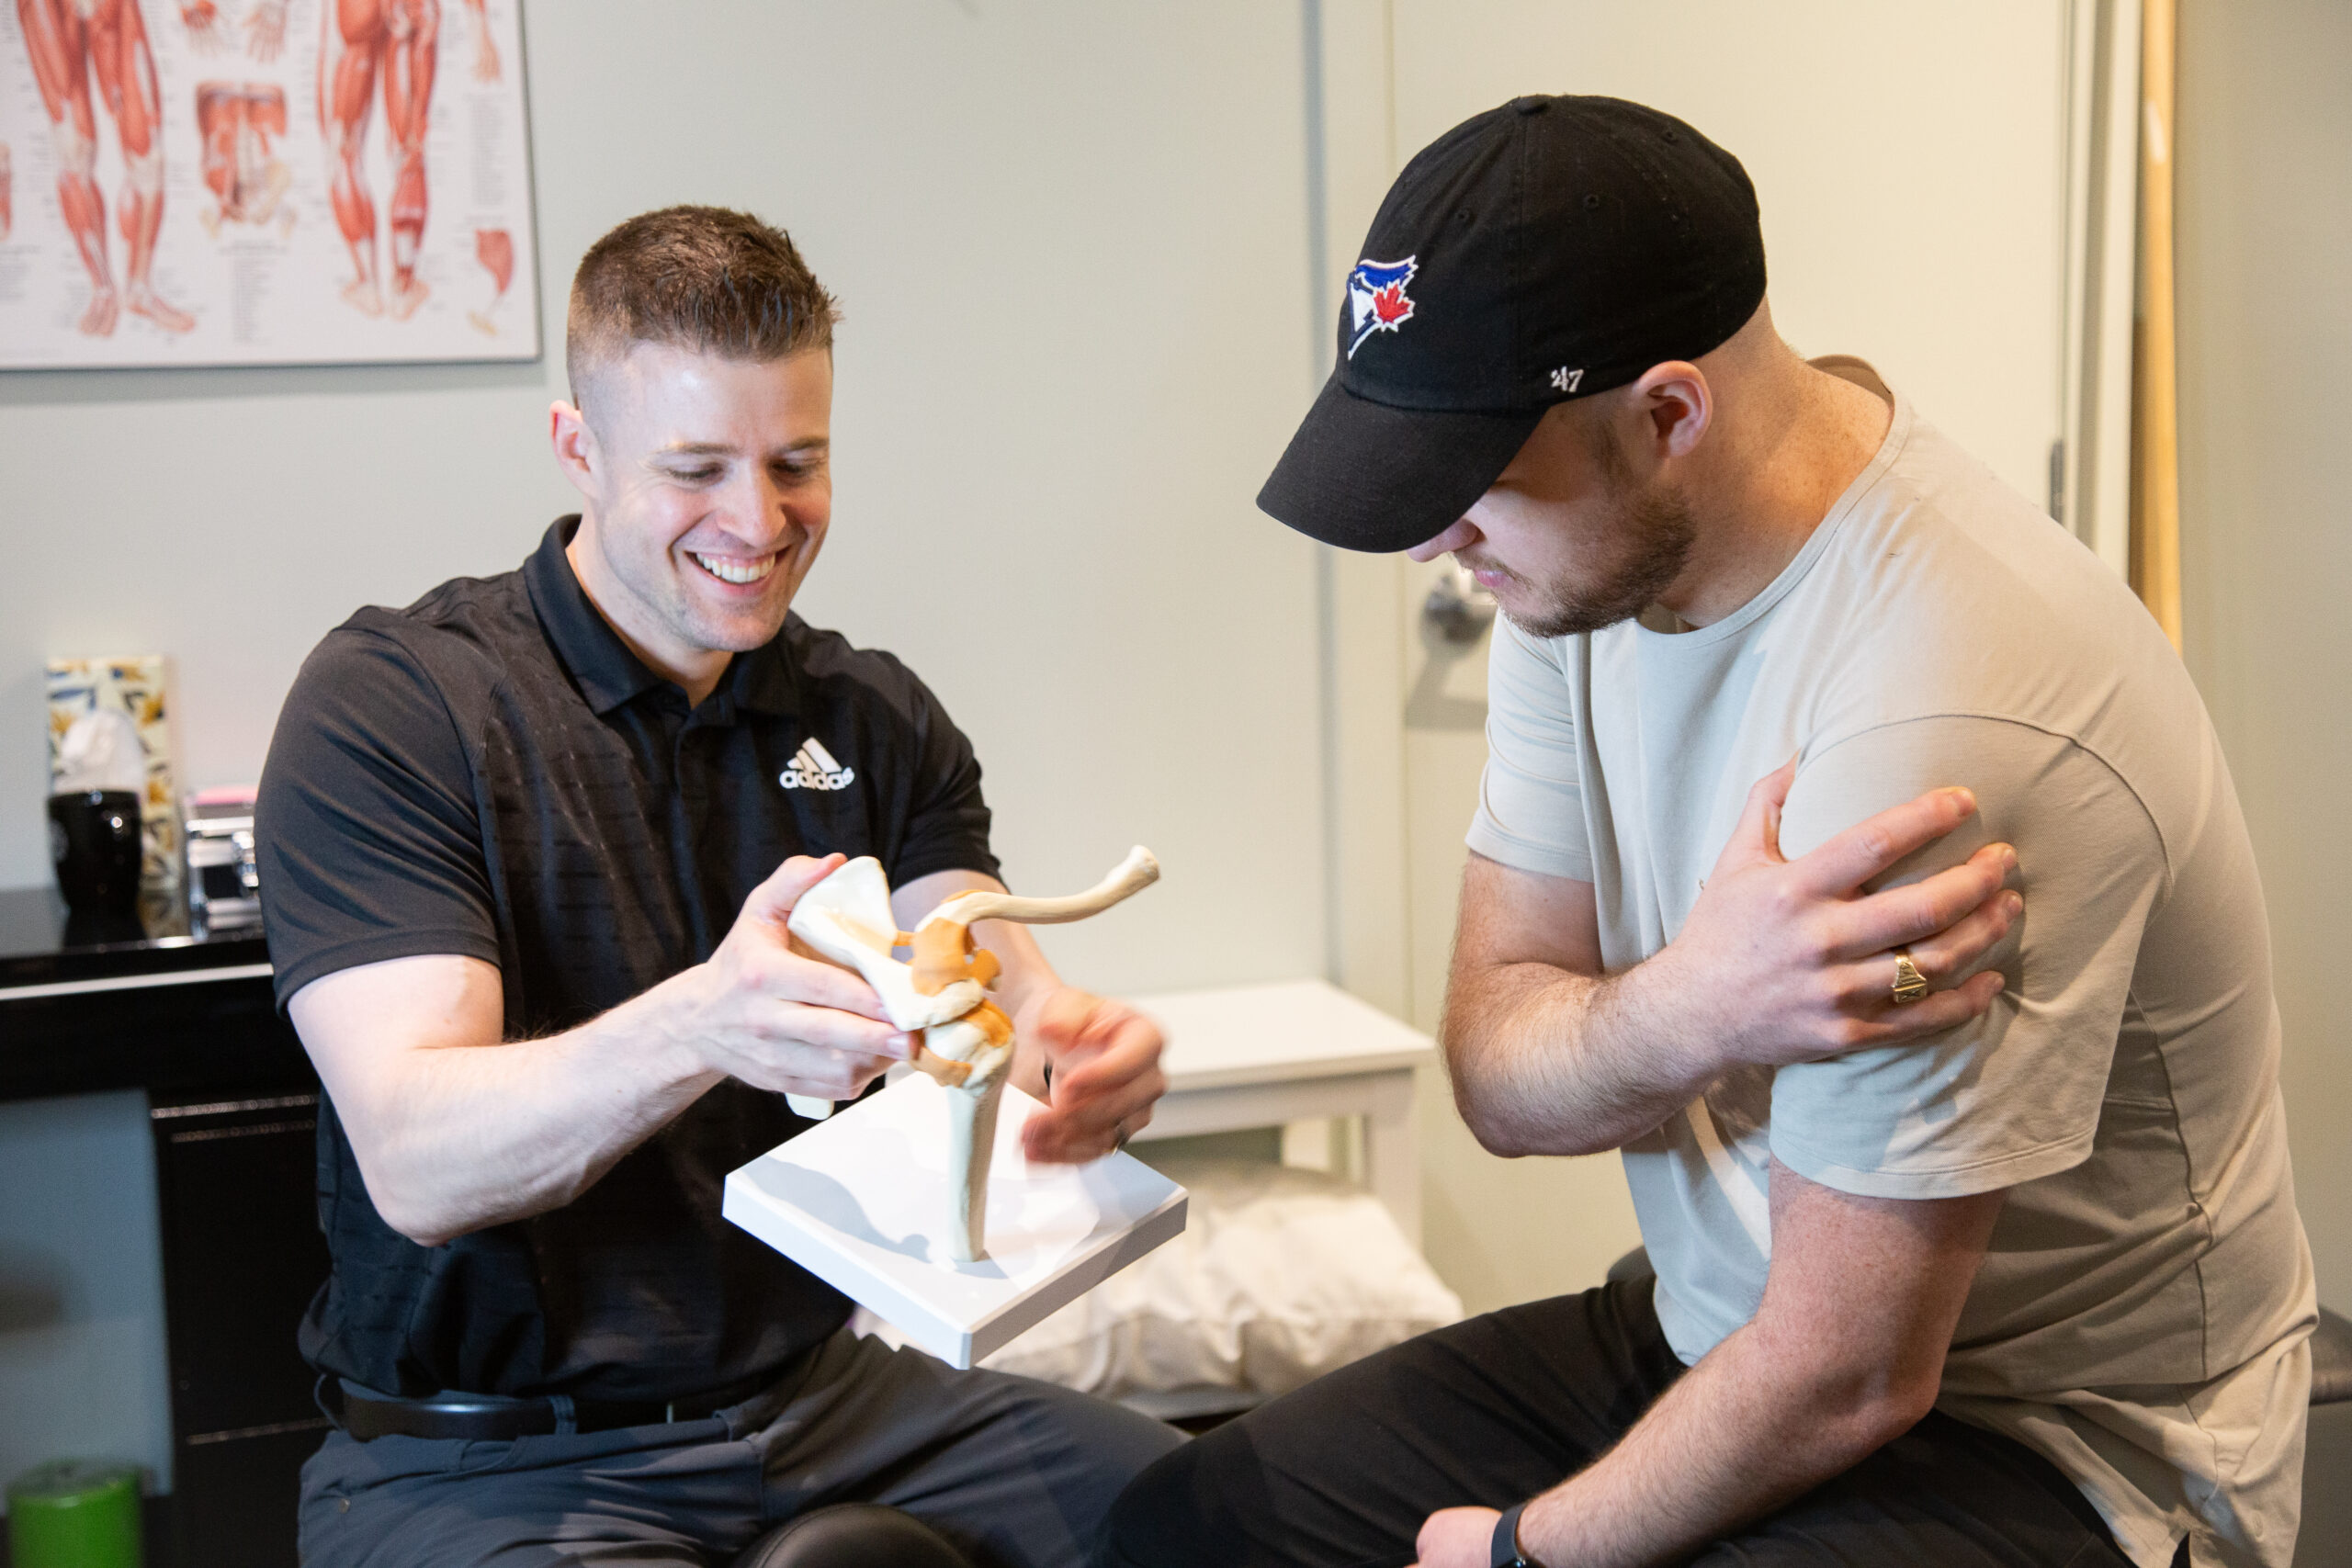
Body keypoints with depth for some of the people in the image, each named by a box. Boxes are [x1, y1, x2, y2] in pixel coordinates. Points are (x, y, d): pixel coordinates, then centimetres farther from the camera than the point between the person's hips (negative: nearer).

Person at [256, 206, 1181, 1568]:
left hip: (817, 1393, 5)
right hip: (489, 1453, -5)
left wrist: (1076, 1050, -32)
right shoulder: (388, 703, -10)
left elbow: (989, 974, -7)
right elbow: (415, 1163, -20)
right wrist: (699, 1026, -40)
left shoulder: (877, 720, 8)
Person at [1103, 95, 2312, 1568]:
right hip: (1718, 1330, 7)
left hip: (2057, 1444, -7)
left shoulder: (1932, 728, -31)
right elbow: (1500, 1078, -6)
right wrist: (1691, 1011, -28)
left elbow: (1846, 1380, -23)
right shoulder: (1593, 548, -5)